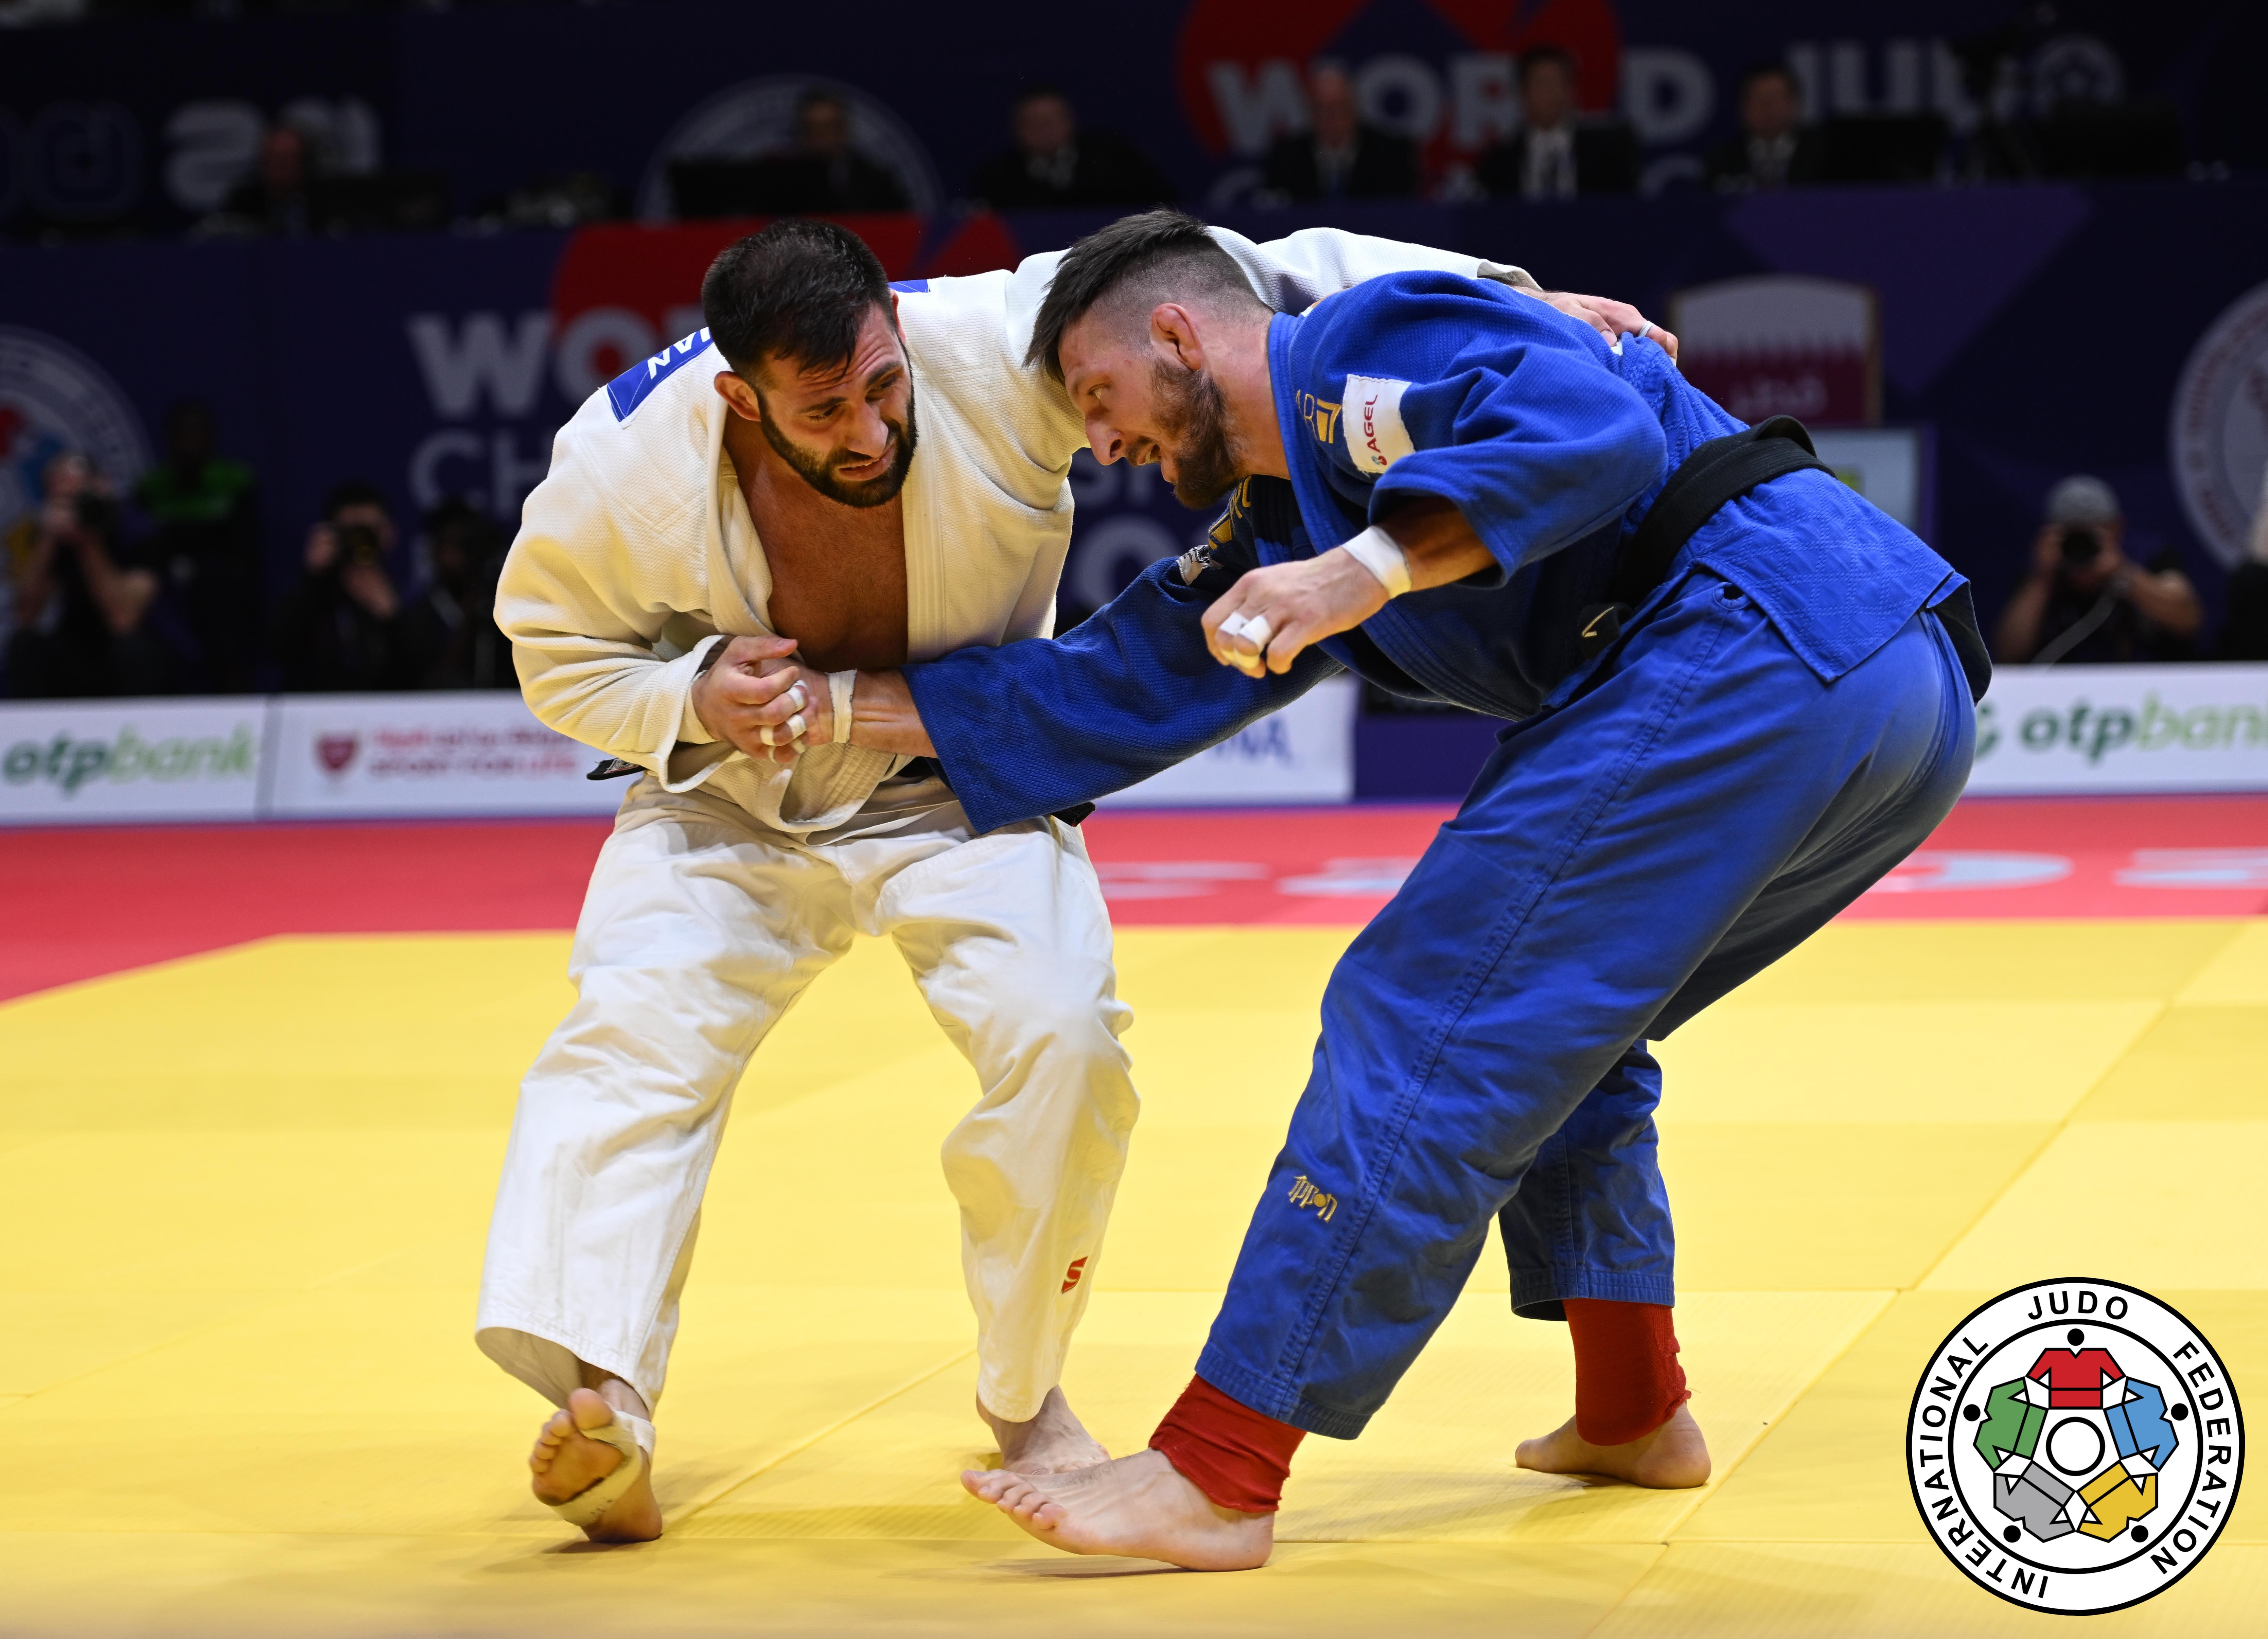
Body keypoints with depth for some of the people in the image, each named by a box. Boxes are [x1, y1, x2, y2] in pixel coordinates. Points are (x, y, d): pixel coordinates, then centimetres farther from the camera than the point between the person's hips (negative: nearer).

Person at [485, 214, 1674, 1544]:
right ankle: (598, 1405, -29)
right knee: (636, 1032, -22)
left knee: (1062, 1038, -19)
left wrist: (1510, 303, -29)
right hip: (729, 795, 0)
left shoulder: (1000, 351, -30)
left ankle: (1023, 1394, 3)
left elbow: (1238, 277, -25)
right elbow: (561, 648, -6)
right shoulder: (627, 462, -26)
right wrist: (691, 699, -28)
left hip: (959, 785, 0)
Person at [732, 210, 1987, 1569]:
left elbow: (1598, 431, -18)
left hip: (1765, 638, -11)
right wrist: (850, 704, 32)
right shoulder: (1281, 519, 27)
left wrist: (1371, 568, -25)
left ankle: (1215, 1480, -12)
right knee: (1544, 1018, 27)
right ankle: (1632, 1412, 30)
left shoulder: (1373, 341, -1)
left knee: (1431, 1020, -11)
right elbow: (1117, 691, 29)